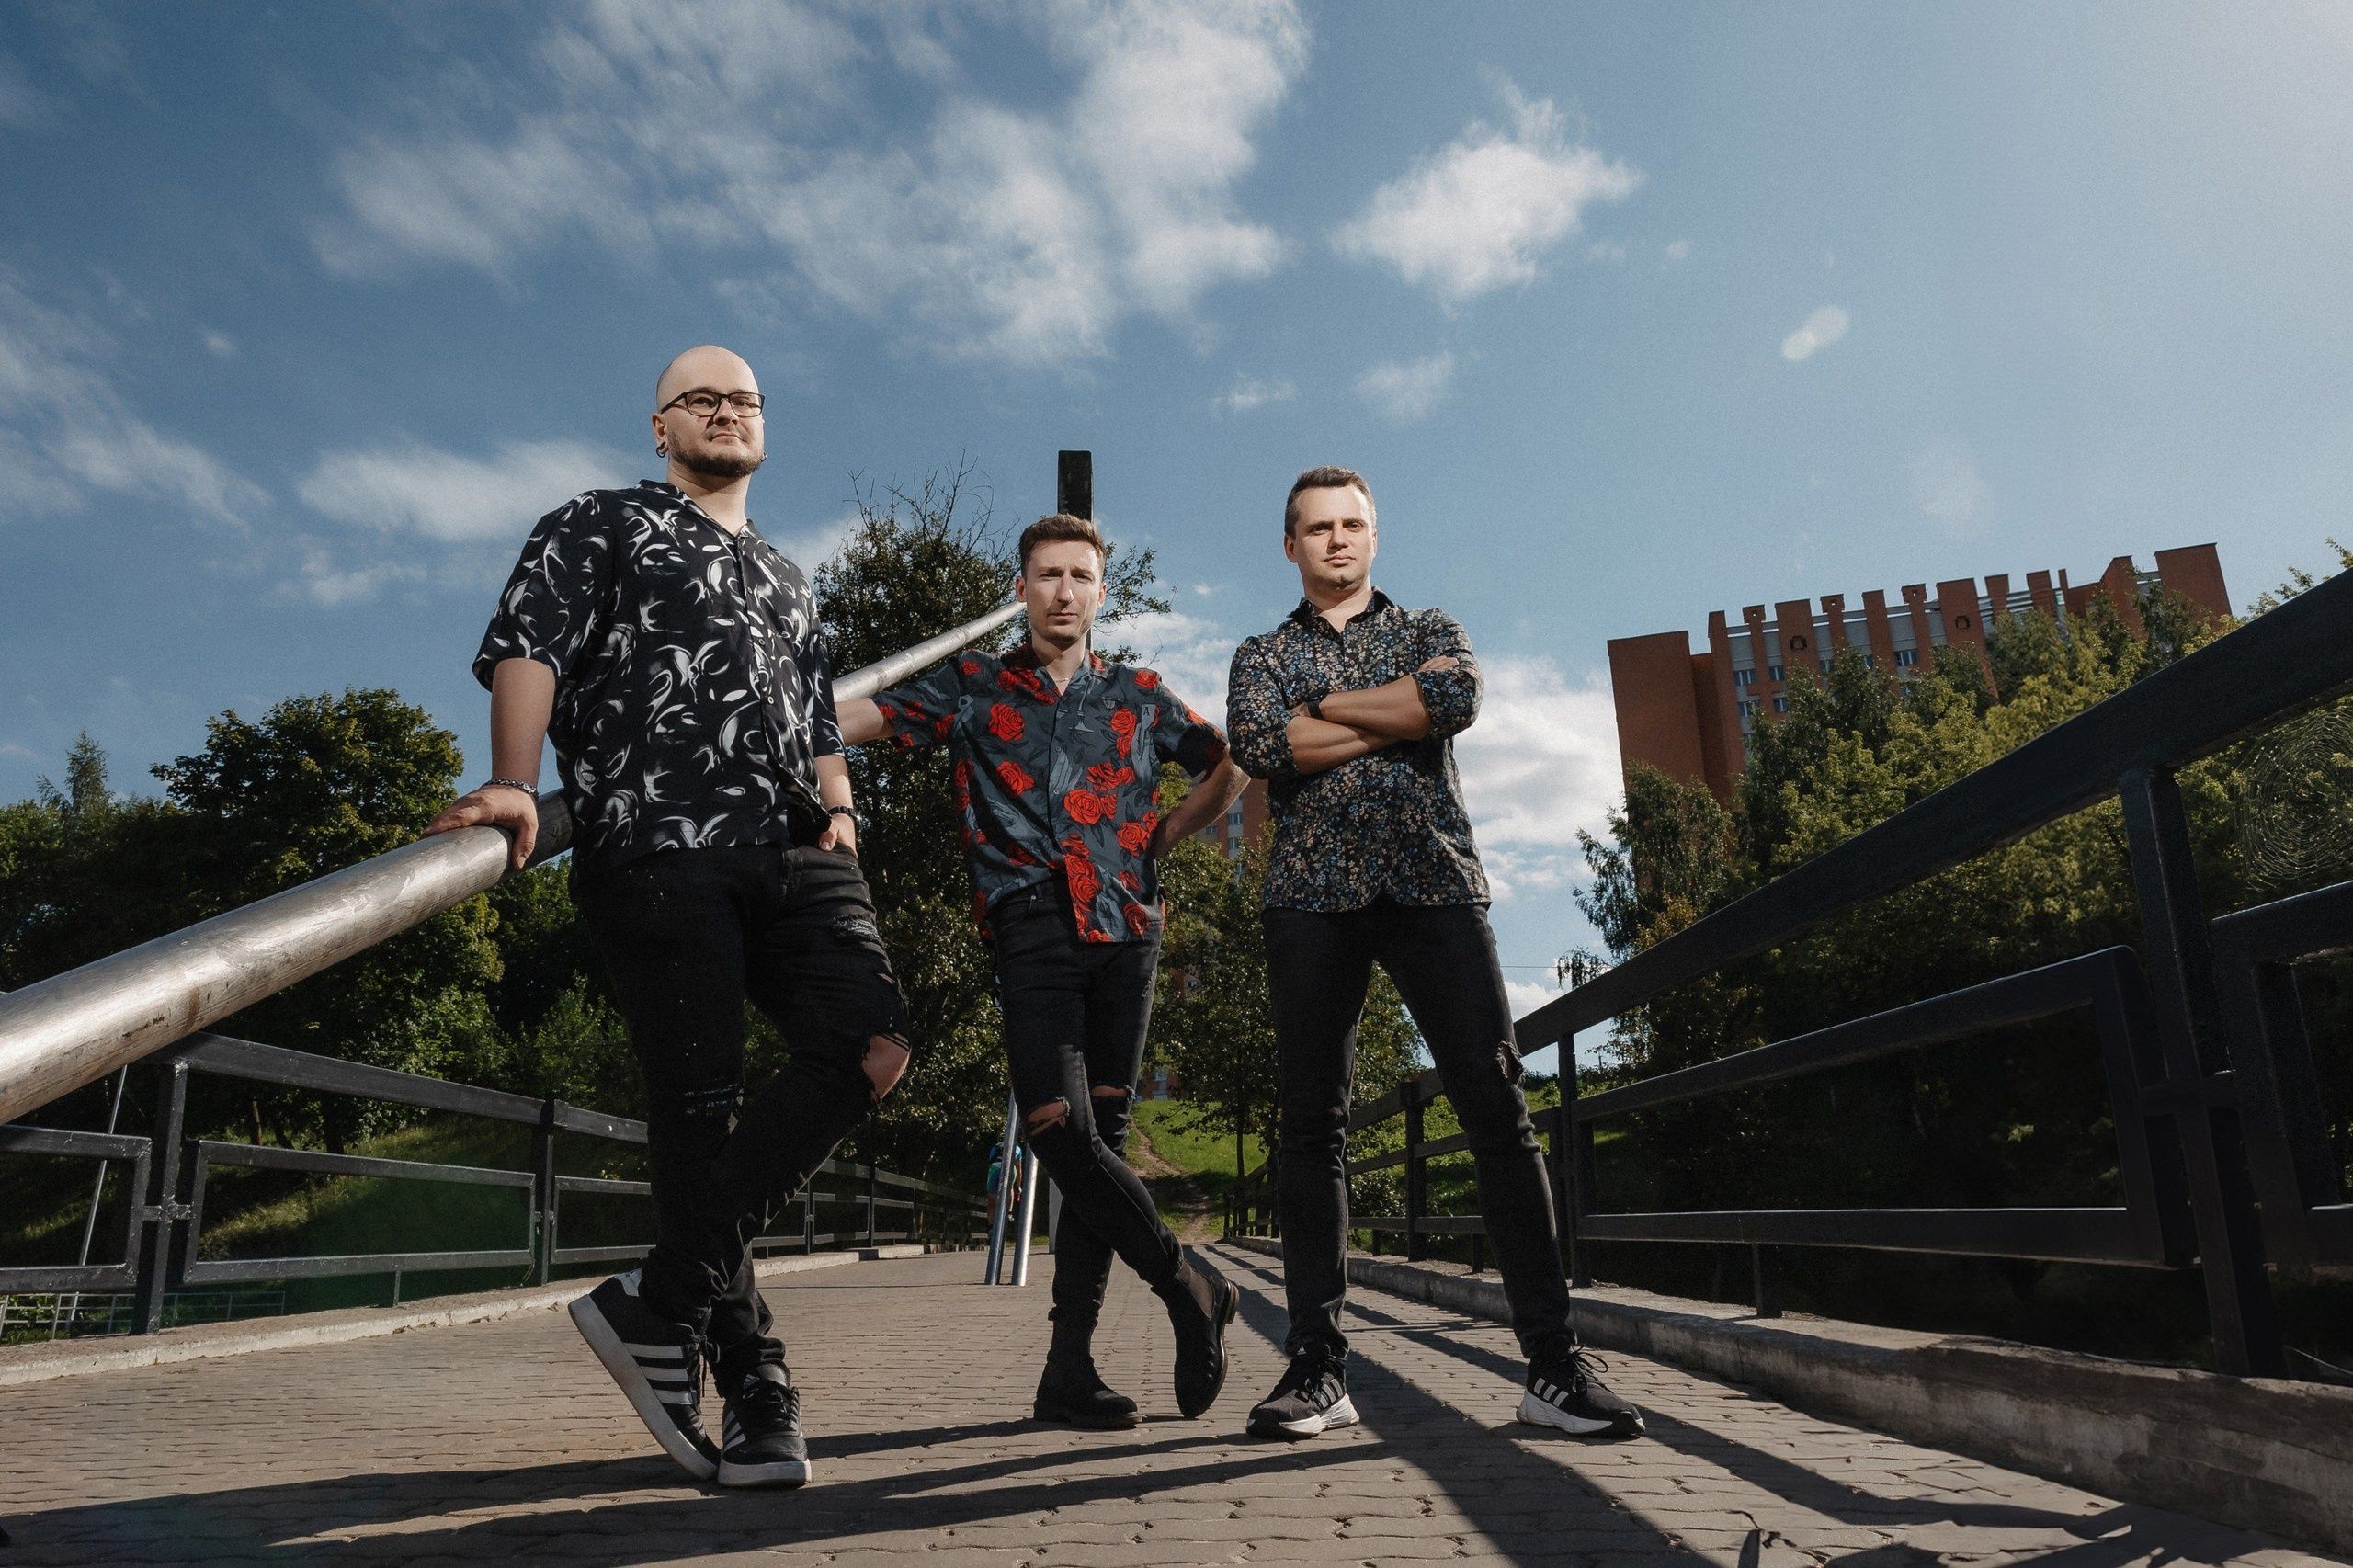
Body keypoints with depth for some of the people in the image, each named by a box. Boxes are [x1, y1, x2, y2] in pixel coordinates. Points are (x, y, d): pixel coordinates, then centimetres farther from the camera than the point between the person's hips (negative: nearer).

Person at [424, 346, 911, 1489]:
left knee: (869, 1044, -16)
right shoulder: (600, 527, 16)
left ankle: (665, 1297, -8)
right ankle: (752, 1389, 4)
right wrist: (516, 783, -17)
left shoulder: (787, 581, 32)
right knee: (699, 1100, -5)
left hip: (794, 855, 5)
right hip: (656, 849, -5)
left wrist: (837, 804, 12)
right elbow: (526, 645, 0)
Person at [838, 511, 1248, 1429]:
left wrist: (1162, 835, 14)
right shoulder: (971, 687, 13)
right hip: (1032, 931, -1)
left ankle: (1069, 1369, 7)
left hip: (1125, 928, 2)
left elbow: (1234, 769, 25)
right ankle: (1186, 1284, 4)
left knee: (1103, 1133, 0)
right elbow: (856, 718, 1)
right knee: (1060, 1131, -16)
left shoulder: (1140, 694, 17)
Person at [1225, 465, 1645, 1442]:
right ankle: (1316, 1365, 5)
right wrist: (1402, 713, -3)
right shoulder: (1262, 655, 18)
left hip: (1434, 886, 0)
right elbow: (1258, 747, -5)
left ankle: (1553, 1362, -3)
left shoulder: (1428, 629, 19)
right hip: (1313, 897, 1)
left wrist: (1323, 708, -2)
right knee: (1311, 1127, -1)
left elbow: (1461, 697, -6)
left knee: (1497, 1113, -7)